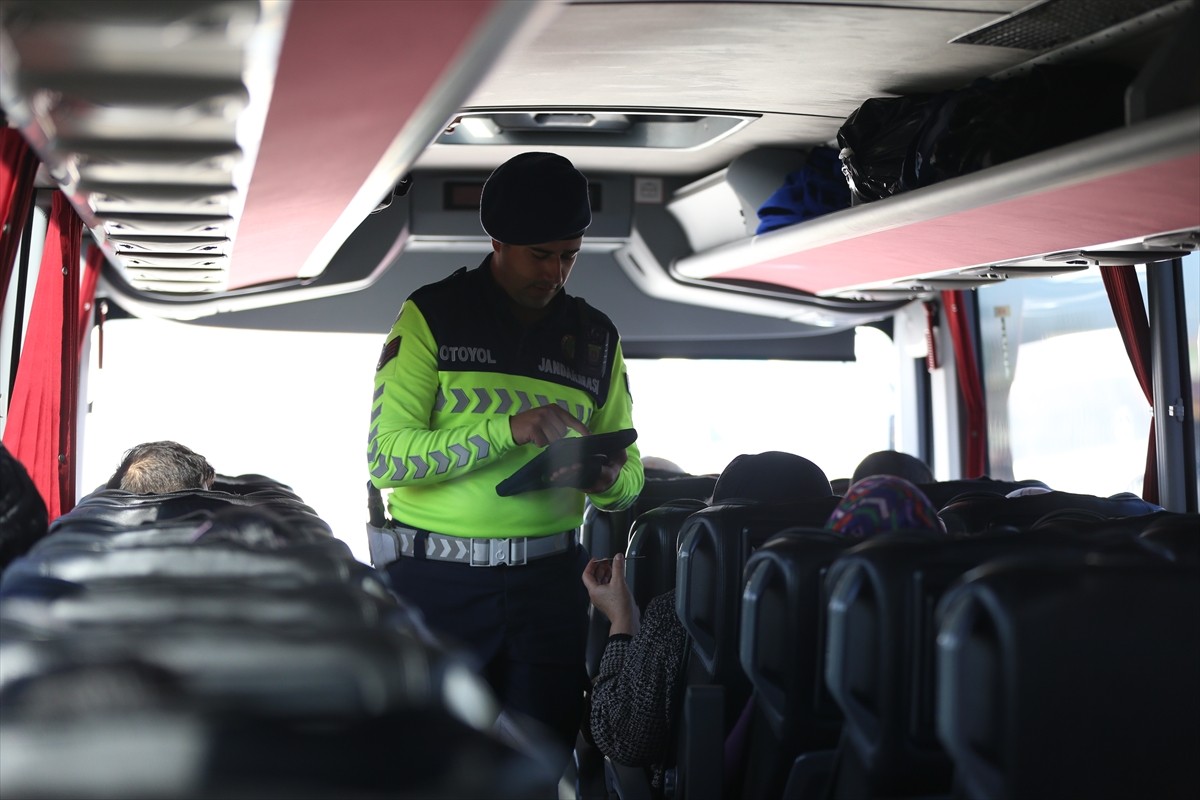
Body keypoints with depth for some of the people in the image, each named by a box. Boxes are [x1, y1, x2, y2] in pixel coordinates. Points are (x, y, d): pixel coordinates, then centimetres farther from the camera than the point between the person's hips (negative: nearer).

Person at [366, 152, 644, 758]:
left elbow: (631, 475, 16)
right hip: (435, 577, -3)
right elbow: (386, 456, -10)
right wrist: (508, 430, -21)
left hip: (548, 581, 3)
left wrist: (610, 479, -9)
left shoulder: (595, 337, 12)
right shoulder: (433, 315, -1)